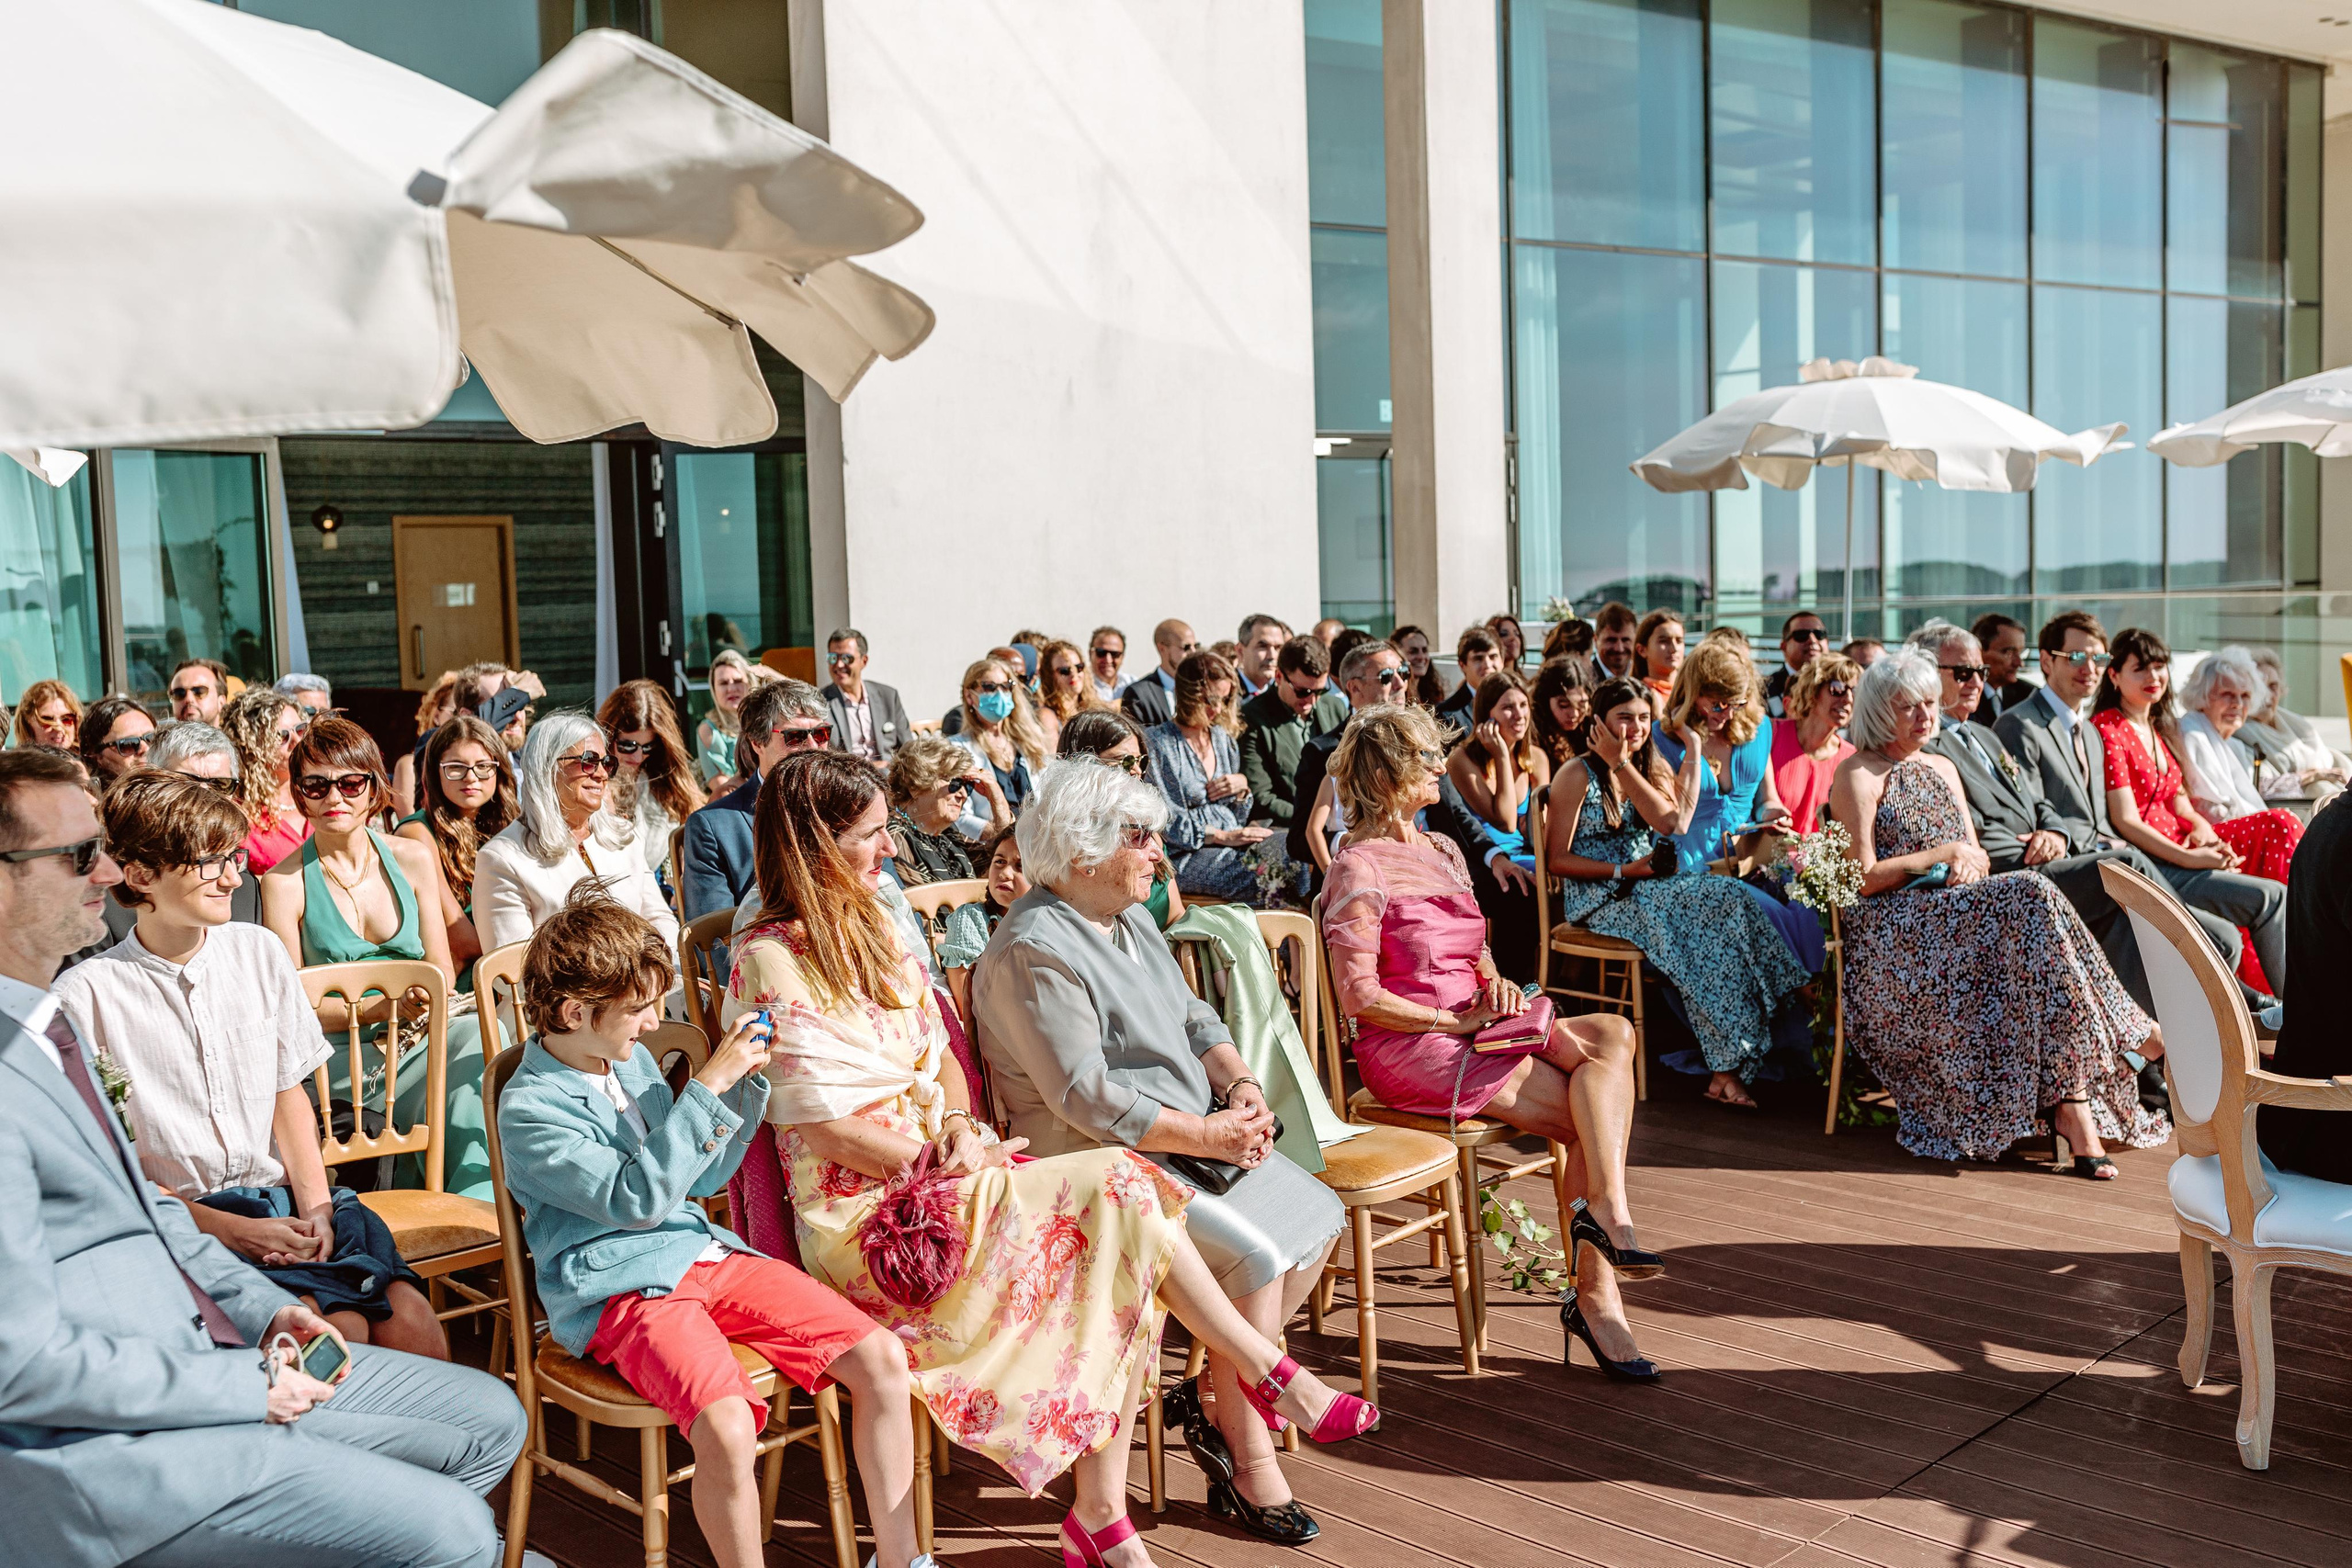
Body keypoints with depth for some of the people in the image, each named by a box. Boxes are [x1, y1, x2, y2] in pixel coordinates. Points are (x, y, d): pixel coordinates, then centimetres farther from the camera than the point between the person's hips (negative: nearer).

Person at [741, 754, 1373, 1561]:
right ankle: (1277, 1377, -10)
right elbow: (824, 1124, -14)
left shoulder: (874, 928, 15)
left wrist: (959, 1127, -5)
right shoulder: (770, 961, -11)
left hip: (936, 1172, 8)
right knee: (1116, 1188, -22)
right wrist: (941, 1161, -14)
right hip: (860, 1211, -8)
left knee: (1123, 1264, -17)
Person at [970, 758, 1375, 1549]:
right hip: (1101, 1161, -10)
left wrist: (1239, 1085, -4)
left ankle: (1217, 1395, 7)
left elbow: (1194, 1021, 16)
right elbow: (1088, 1100, -23)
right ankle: (1247, 1455, -5)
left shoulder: (1130, 919, 12)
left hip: (1192, 1134, 10)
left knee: (1317, 1217, -1)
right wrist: (1207, 1135, -20)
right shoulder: (1034, 952, -19)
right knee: (1254, 1254, -21)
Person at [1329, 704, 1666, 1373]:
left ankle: (1602, 1211, -25)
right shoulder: (1359, 868, -8)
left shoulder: (1443, 851, 19)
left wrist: (1495, 982, 1)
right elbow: (1360, 998, -14)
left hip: (1472, 1029, 8)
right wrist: (1454, 1021, -12)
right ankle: (1595, 1291, -16)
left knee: (1613, 1034, -17)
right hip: (1408, 1049, -8)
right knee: (1595, 1114, -18)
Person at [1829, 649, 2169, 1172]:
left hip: (1958, 910, 6)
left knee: (2029, 903, -29)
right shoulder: (1859, 774, 2)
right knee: (2030, 896, -28)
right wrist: (1944, 853, -6)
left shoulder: (1943, 769, 24)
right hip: (1893, 929, -6)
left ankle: (2071, 1104, -37)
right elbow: (1862, 879, -6)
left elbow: (1978, 857, 19)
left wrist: (1969, 862, -5)